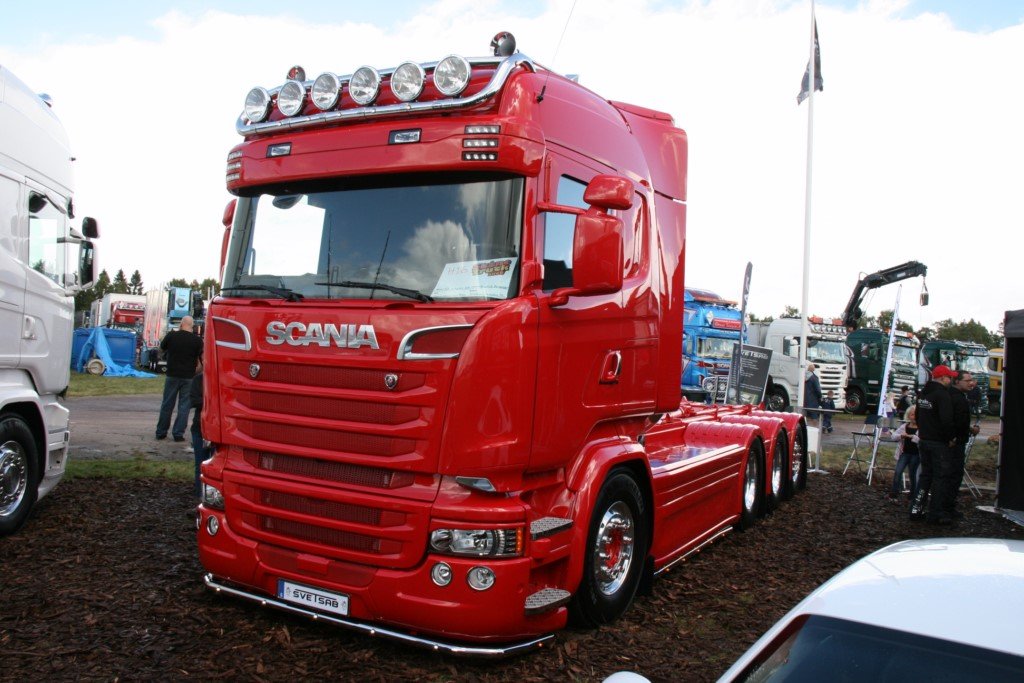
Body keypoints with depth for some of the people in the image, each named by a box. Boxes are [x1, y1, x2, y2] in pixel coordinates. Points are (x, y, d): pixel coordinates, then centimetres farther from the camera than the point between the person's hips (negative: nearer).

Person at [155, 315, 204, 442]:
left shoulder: (171, 335, -5)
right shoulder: (197, 340, -7)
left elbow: (162, 349, 12)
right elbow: (199, 359, -3)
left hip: (172, 375, 1)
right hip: (189, 377, -1)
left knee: (167, 405, 11)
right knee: (184, 406, 5)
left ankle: (161, 432, 18)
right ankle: (178, 433, 3)